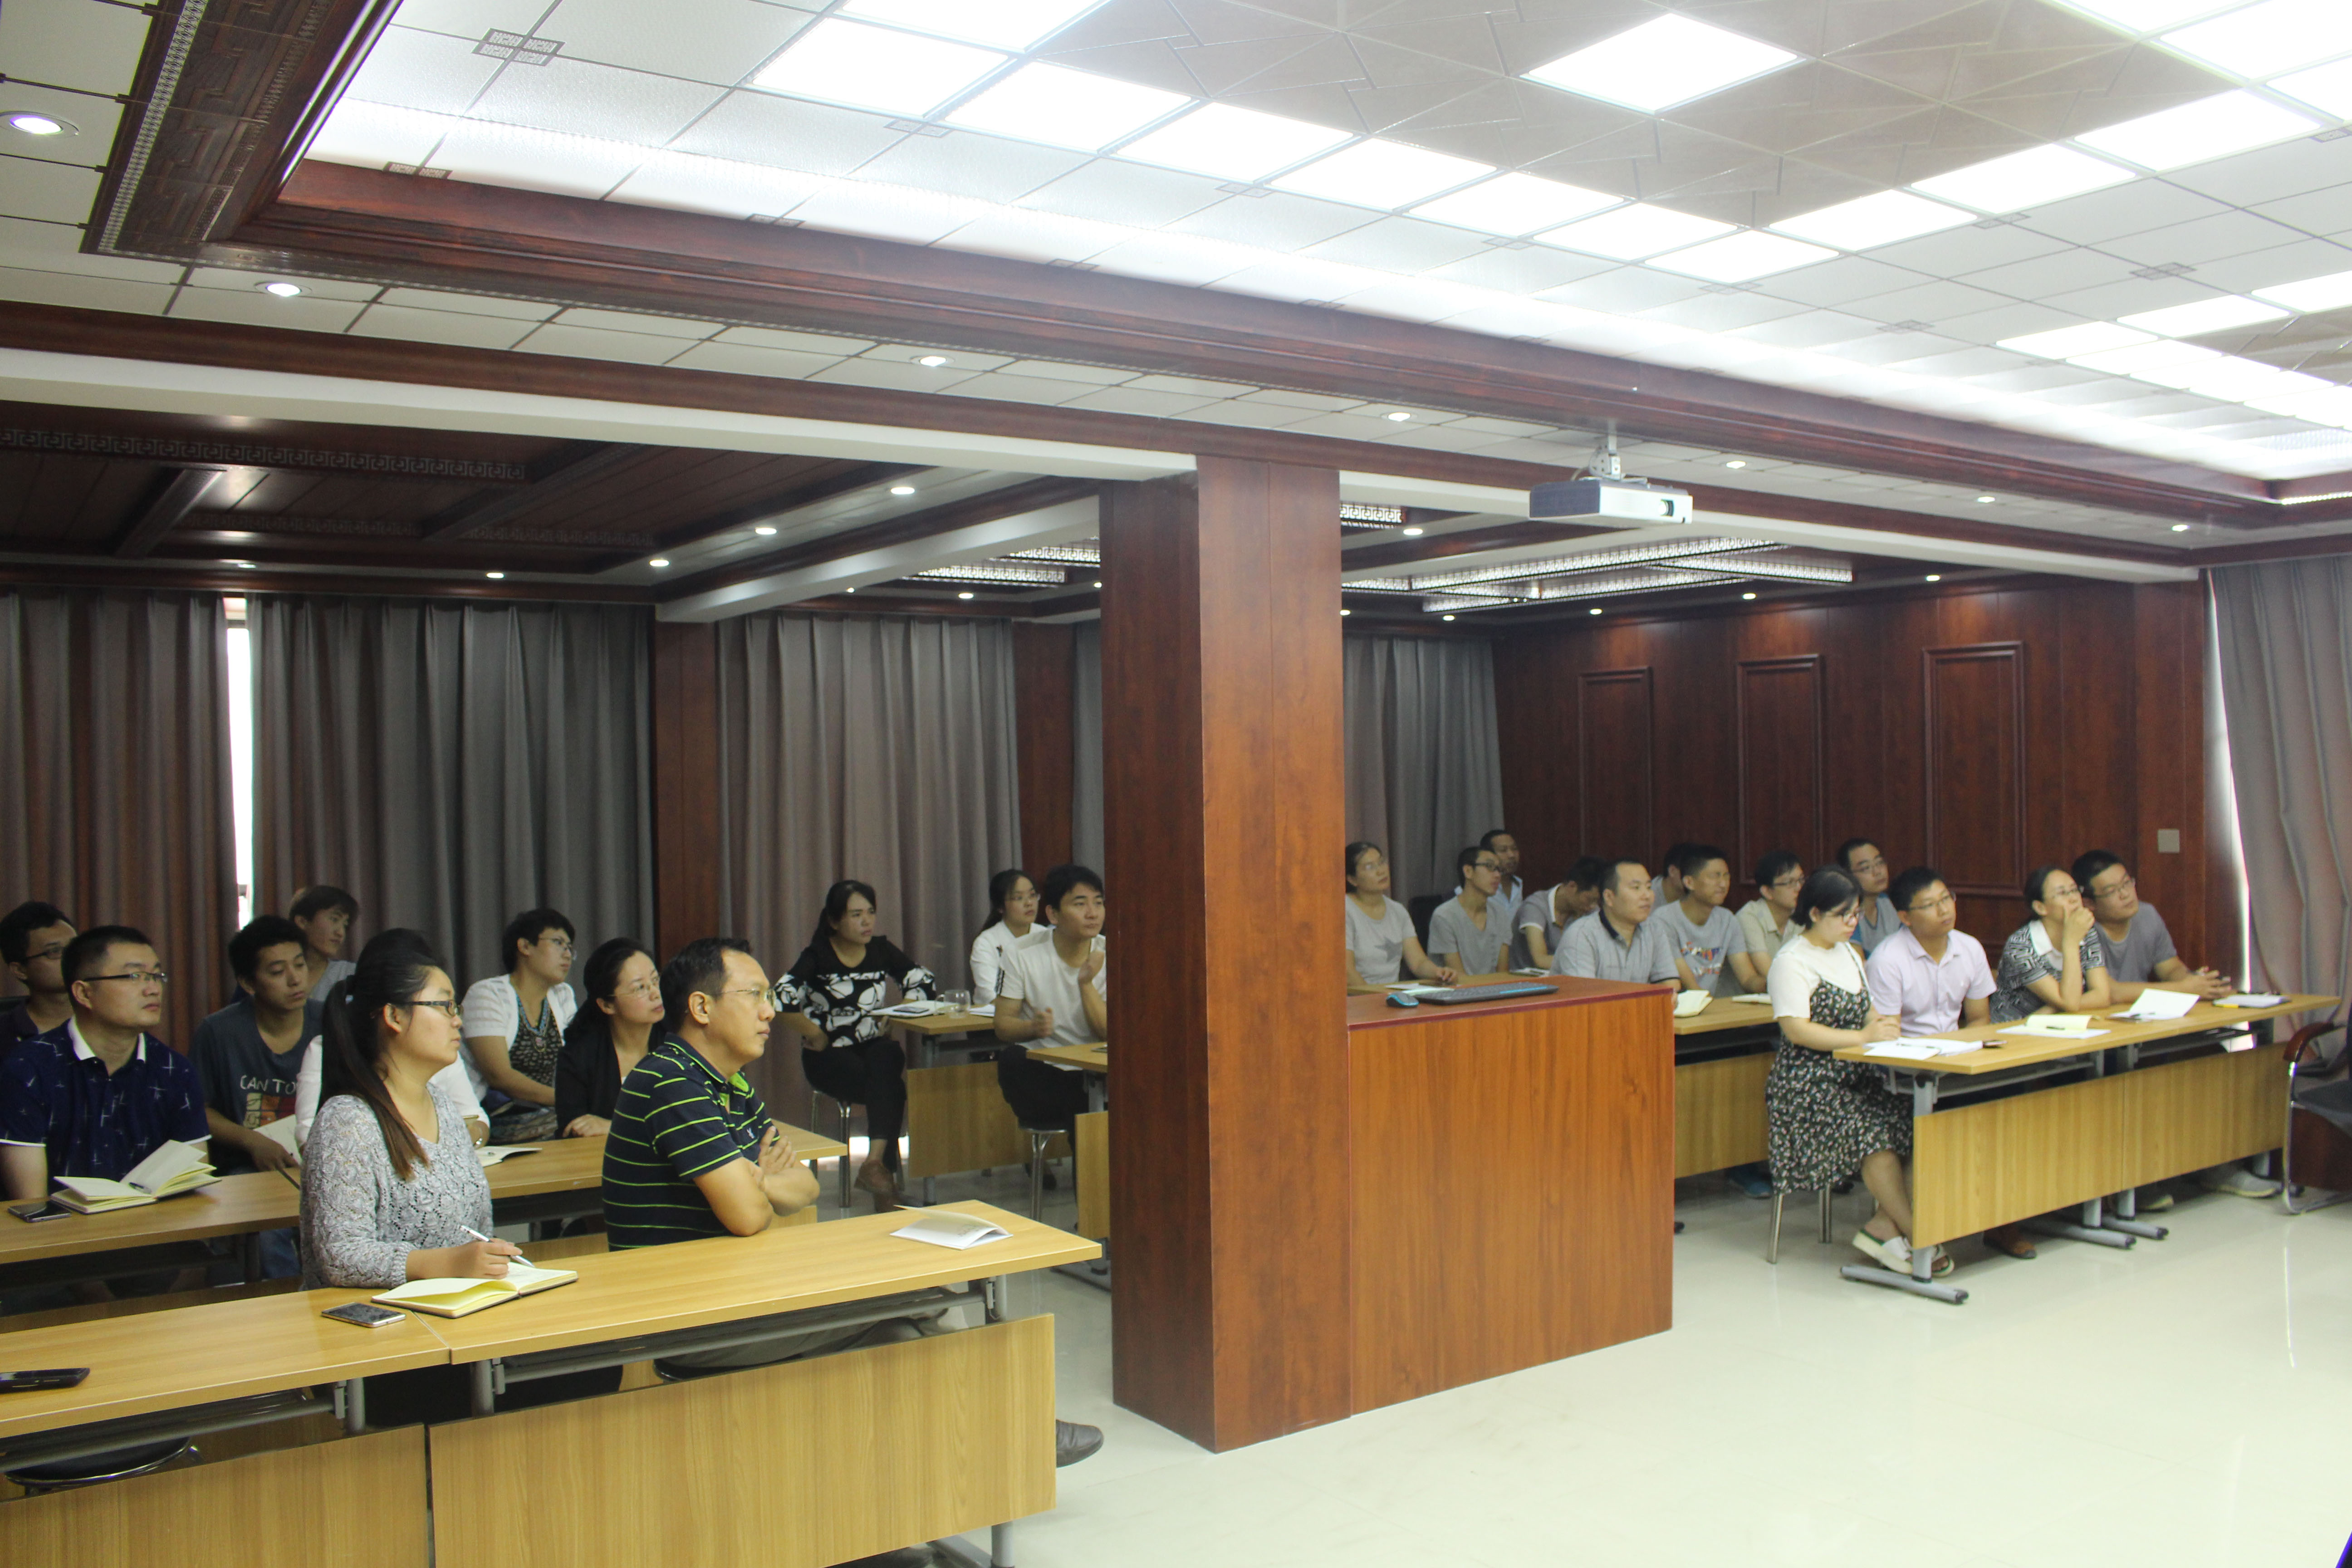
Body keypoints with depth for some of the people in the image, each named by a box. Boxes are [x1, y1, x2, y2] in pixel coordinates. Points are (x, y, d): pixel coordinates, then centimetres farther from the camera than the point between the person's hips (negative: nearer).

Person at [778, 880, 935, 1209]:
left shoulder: (882, 950, 6)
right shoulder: (817, 957, -7)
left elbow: (922, 982, 9)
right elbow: (780, 1001, -20)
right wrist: (816, 1036, -14)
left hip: (876, 1048, 3)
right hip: (830, 1056, -3)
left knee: (885, 1060, -34)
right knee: (891, 1089, -30)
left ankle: (875, 1163, -39)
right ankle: (885, 1172, -24)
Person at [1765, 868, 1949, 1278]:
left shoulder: (1848, 953, 19)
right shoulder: (1792, 962, -8)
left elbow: (1867, 1012, 23)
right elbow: (1796, 1030, -17)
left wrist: (1883, 1024, -1)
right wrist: (1864, 1036, -20)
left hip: (1855, 1075, 8)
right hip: (1808, 1084, -8)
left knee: (1913, 1120, -18)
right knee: (1873, 1130, -28)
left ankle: (1883, 1226, -13)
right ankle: (1916, 1237, -14)